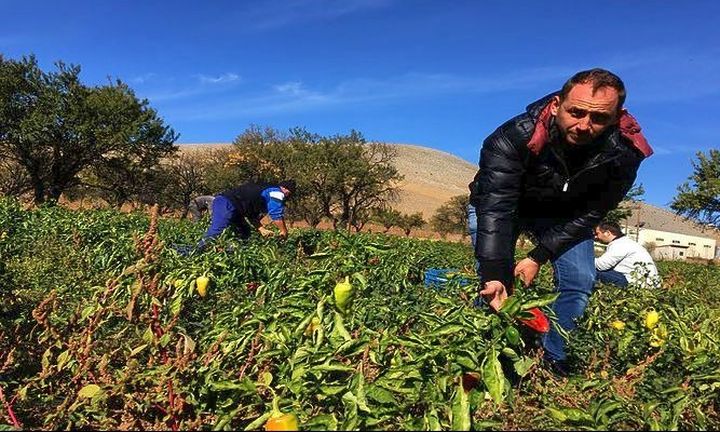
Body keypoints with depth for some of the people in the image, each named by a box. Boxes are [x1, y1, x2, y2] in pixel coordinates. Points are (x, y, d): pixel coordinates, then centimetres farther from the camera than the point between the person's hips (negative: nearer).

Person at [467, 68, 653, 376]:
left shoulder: (624, 154, -26)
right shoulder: (514, 137, -38)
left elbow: (589, 214, -18)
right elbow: (495, 209, -41)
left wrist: (538, 257, -25)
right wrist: (493, 273, -50)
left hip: (564, 216, 3)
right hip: (498, 205, -3)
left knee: (579, 281, -7)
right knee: (496, 285, -17)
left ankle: (550, 359, 10)